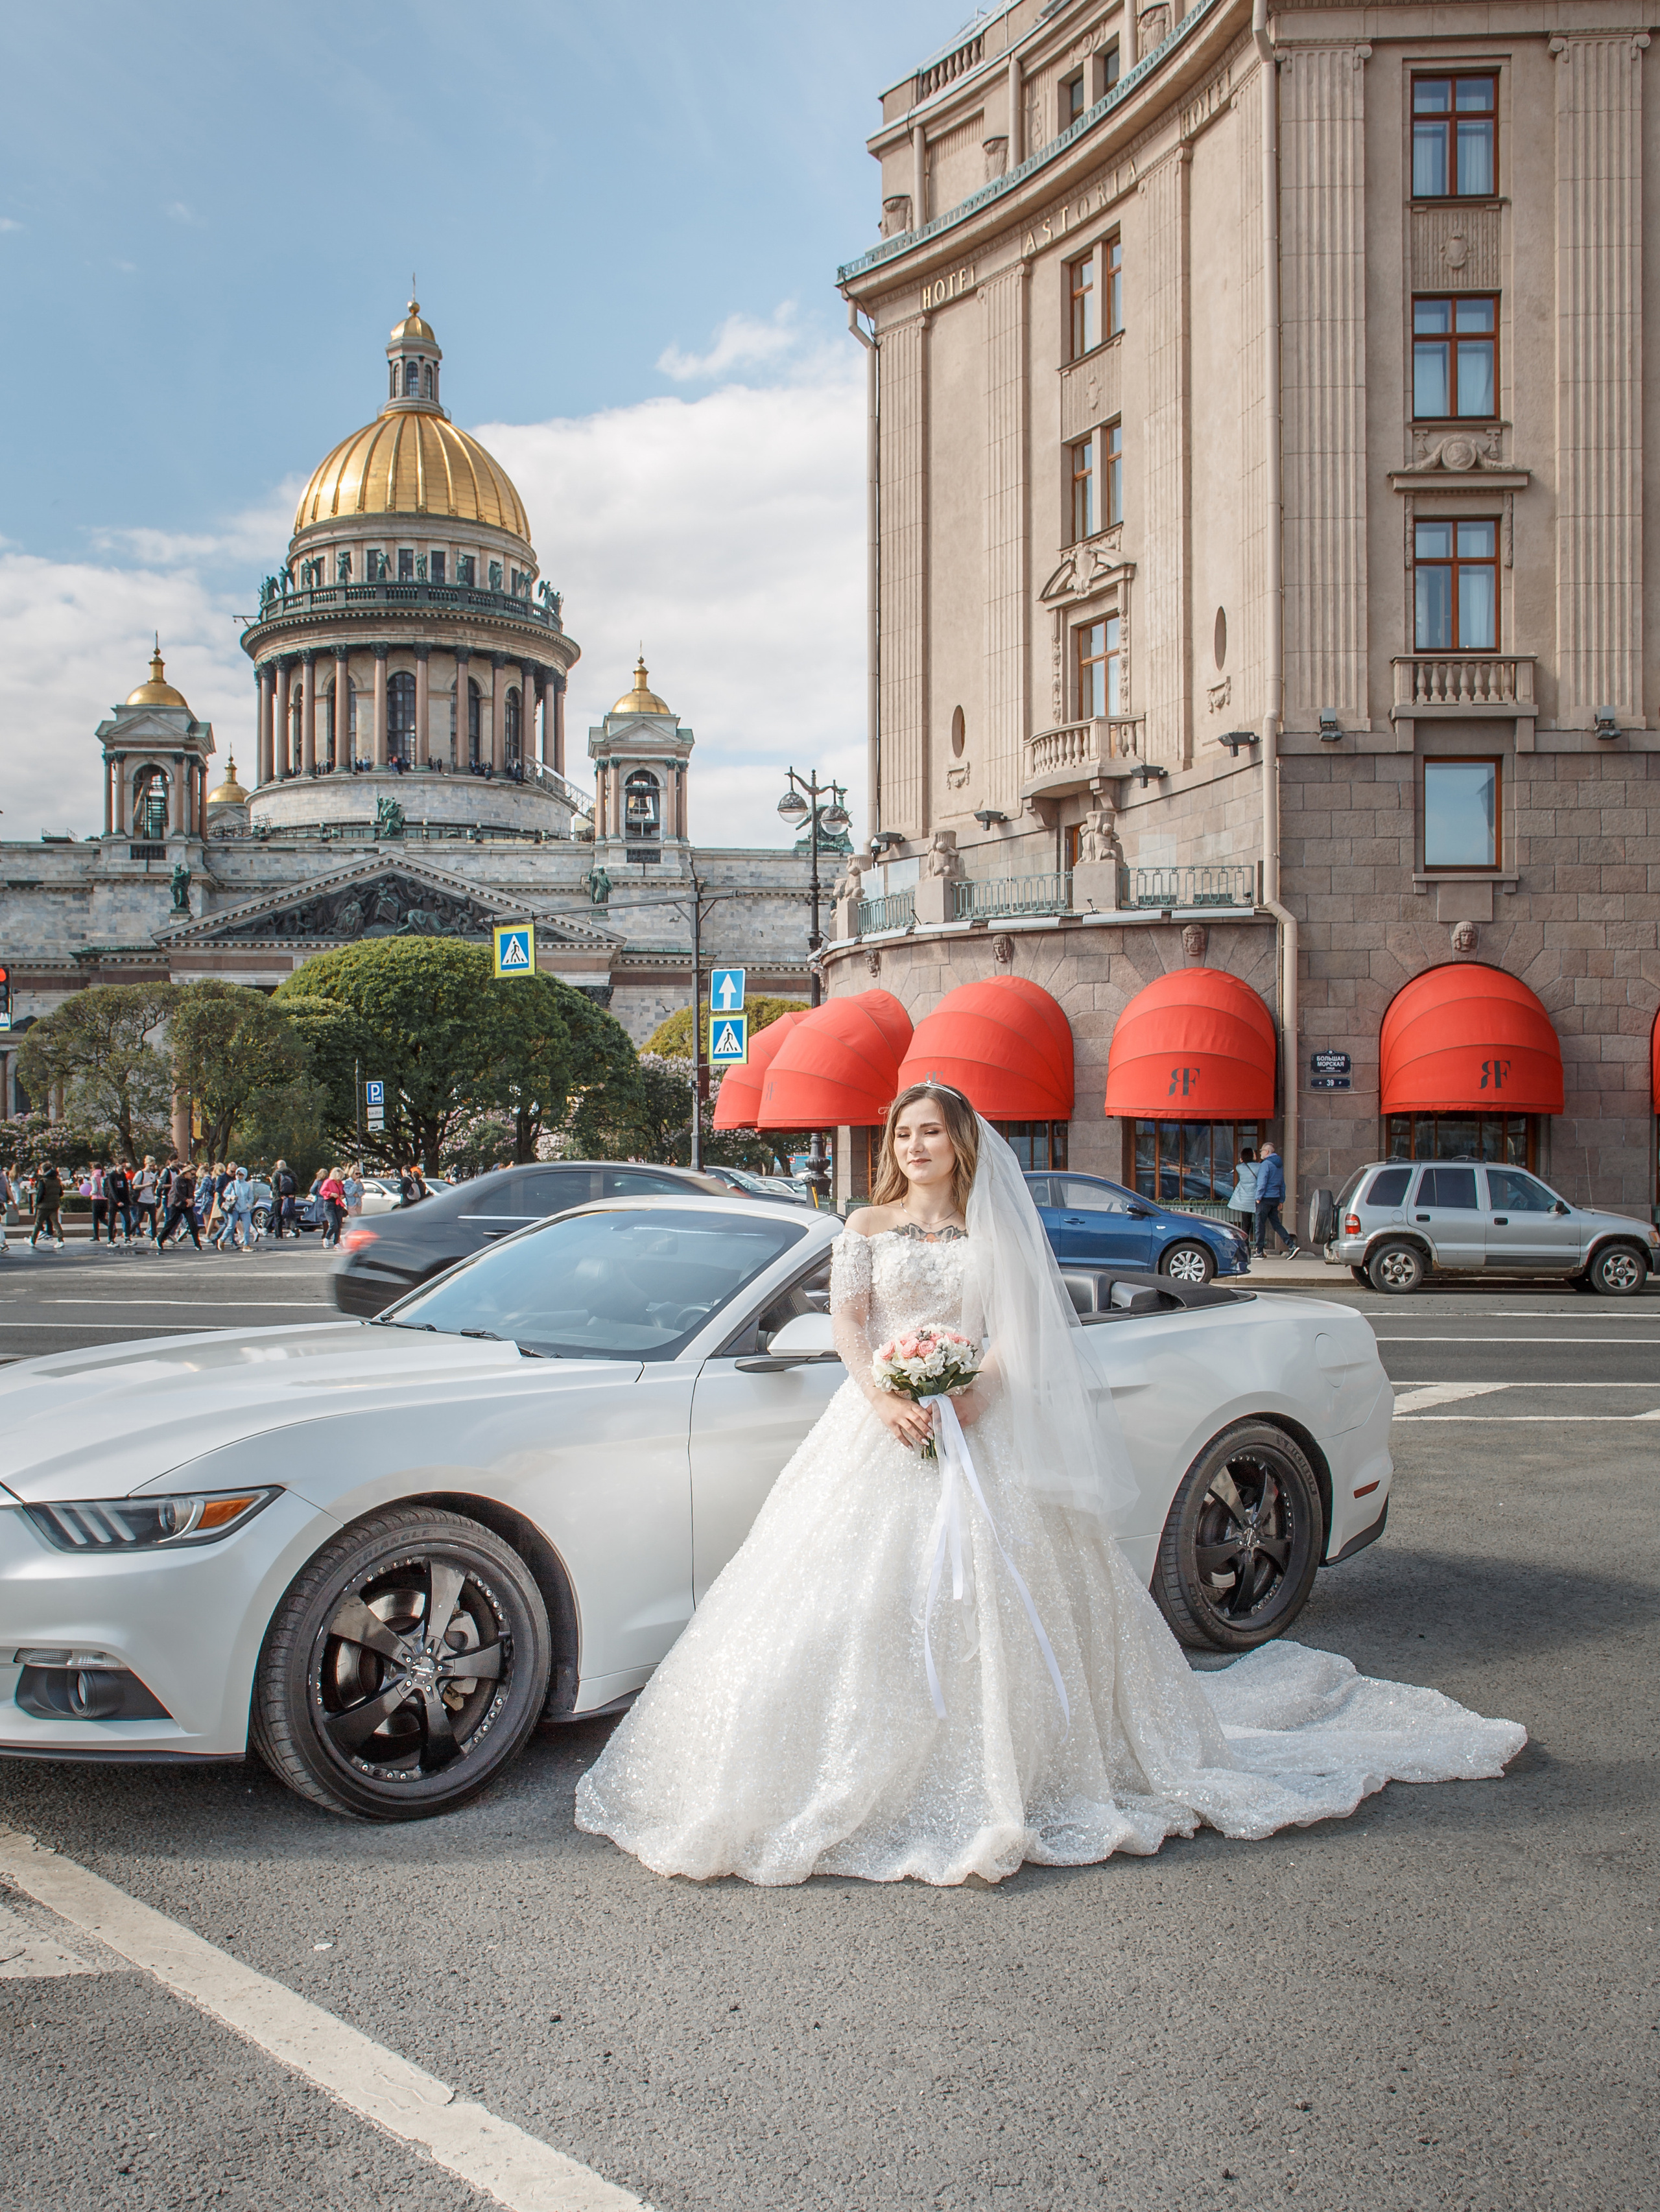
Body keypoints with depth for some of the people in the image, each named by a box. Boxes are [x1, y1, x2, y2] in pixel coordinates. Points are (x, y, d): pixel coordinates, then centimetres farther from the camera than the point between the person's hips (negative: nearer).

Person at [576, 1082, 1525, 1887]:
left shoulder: (995, 1233, 10)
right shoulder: (867, 1227, 11)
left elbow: (1015, 1334, 1)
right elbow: (846, 1323, 1)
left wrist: (969, 1399, -16)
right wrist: (885, 1399, -16)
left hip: (979, 1430, 0)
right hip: (883, 1425, 0)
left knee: (990, 1594, -3)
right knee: (870, 1601, -7)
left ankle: (1006, 1767, 9)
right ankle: (866, 1767, 1)